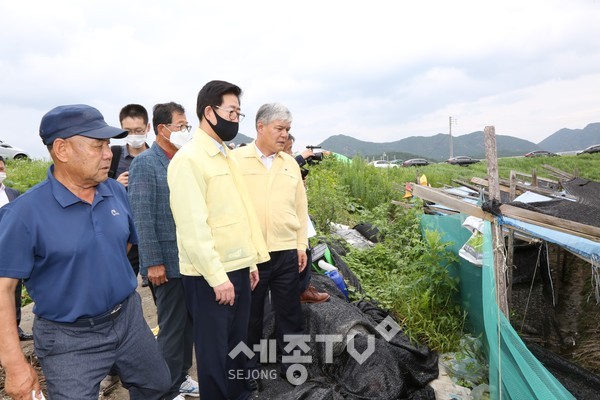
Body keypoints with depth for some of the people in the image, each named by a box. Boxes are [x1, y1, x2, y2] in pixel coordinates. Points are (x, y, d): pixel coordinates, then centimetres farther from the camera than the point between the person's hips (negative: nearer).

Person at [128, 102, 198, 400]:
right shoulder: (145, 163, -10)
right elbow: (142, 218, -15)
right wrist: (153, 263, -16)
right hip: (169, 261, -6)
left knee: (187, 322, 17)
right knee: (172, 327, 6)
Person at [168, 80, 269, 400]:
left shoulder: (226, 155, 12)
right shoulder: (188, 159, -14)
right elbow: (193, 227, -19)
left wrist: (252, 260, 12)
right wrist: (217, 276, -19)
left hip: (238, 268, 8)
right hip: (210, 276, -8)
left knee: (237, 343, 20)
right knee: (214, 349, 9)